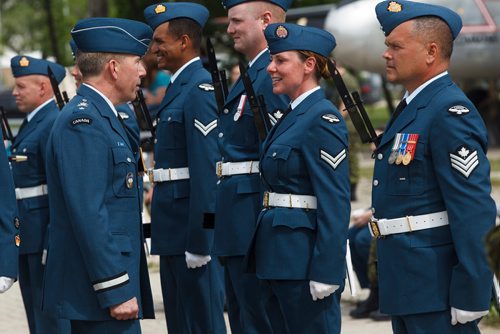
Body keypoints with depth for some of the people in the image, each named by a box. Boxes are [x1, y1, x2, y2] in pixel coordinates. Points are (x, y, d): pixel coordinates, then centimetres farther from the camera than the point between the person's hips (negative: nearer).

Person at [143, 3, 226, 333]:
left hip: (195, 227, -10)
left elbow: (207, 167, -21)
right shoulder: (180, 86, 16)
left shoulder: (201, 88, -15)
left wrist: (198, 242, -23)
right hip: (174, 231, 10)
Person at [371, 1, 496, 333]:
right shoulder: (411, 107, 15)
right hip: (407, 286, 10)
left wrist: (470, 298, -23)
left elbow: (475, 213, -21)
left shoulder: (451, 113, -16)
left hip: (436, 291, -10)